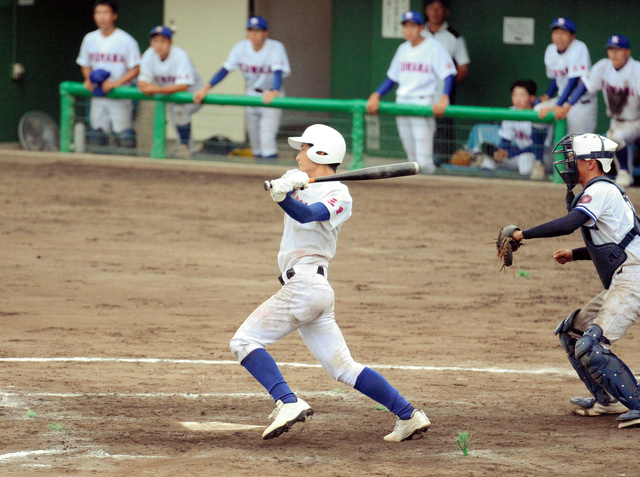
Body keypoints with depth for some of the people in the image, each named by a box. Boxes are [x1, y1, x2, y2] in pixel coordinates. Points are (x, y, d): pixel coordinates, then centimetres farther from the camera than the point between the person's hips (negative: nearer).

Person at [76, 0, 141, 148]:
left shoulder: (125, 40, -6)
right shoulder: (90, 39, 9)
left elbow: (135, 69, -7)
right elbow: (85, 65, 20)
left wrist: (115, 83, -17)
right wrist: (88, 79, -1)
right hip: (97, 95, 5)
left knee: (124, 136, -10)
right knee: (97, 132, 5)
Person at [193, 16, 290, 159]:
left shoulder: (275, 48, -19)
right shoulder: (241, 48, -7)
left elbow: (278, 72, -33)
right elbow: (225, 70, -10)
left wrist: (275, 92, -53)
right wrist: (205, 89, -21)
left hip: (272, 95, -5)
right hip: (252, 94, 5)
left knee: (267, 138, -18)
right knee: (255, 141, 6)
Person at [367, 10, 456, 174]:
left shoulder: (434, 48, -4)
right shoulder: (403, 49, 16)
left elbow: (449, 75, -11)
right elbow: (392, 78, 22)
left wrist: (443, 99, -26)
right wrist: (376, 95, 8)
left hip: (423, 104, -6)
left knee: (424, 161, -14)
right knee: (413, 160, 6)